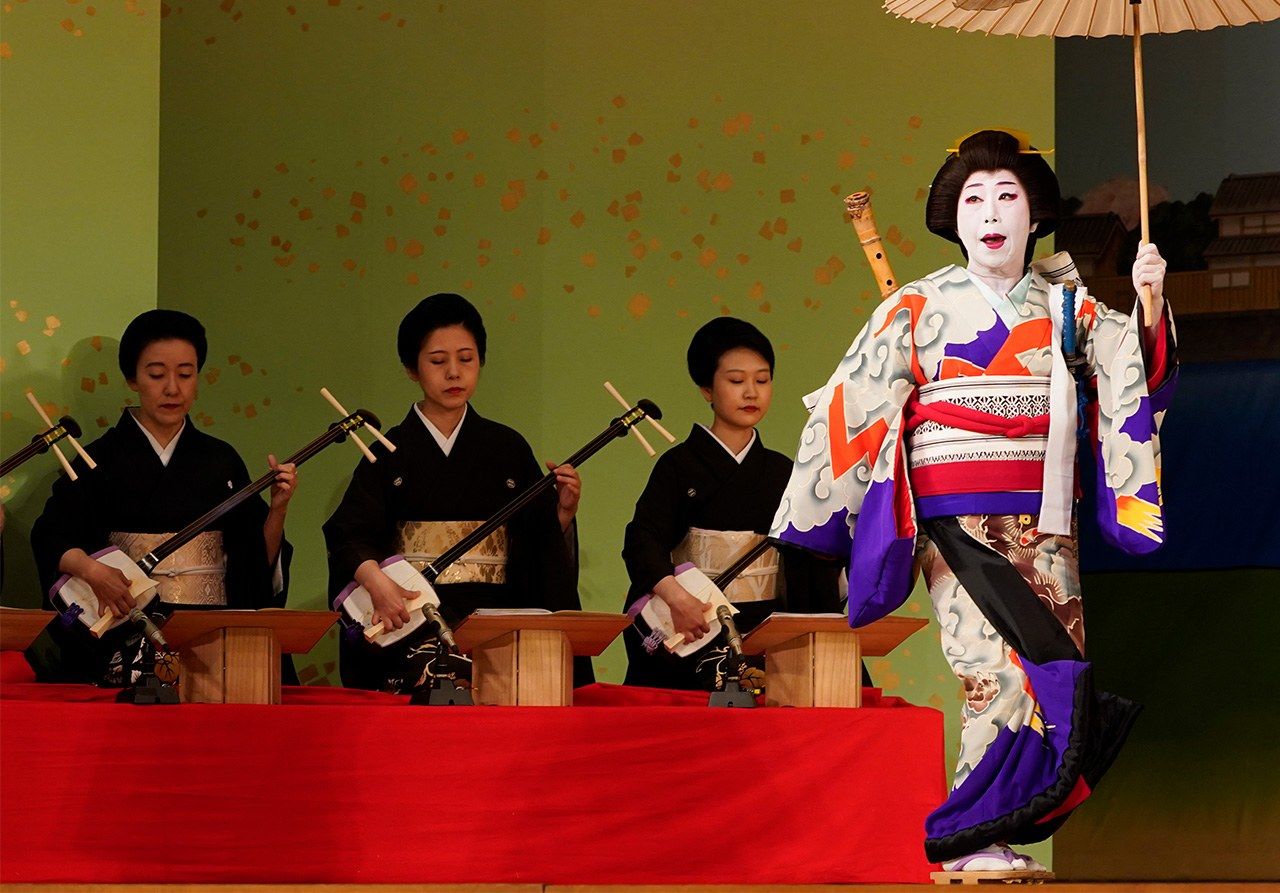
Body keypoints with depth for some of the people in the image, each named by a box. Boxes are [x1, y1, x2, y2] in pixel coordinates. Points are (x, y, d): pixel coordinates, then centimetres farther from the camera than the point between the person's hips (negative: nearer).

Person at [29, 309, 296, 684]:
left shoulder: (220, 460, 13)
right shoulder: (102, 458, 6)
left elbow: (258, 560, 13)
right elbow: (51, 537, -4)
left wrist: (277, 508, -4)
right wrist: (91, 569, -22)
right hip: (127, 635, -2)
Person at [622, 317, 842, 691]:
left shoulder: (782, 473, 13)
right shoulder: (680, 466, 2)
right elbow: (643, 540, -11)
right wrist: (675, 594, -28)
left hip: (766, 629, 3)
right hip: (695, 633, -3)